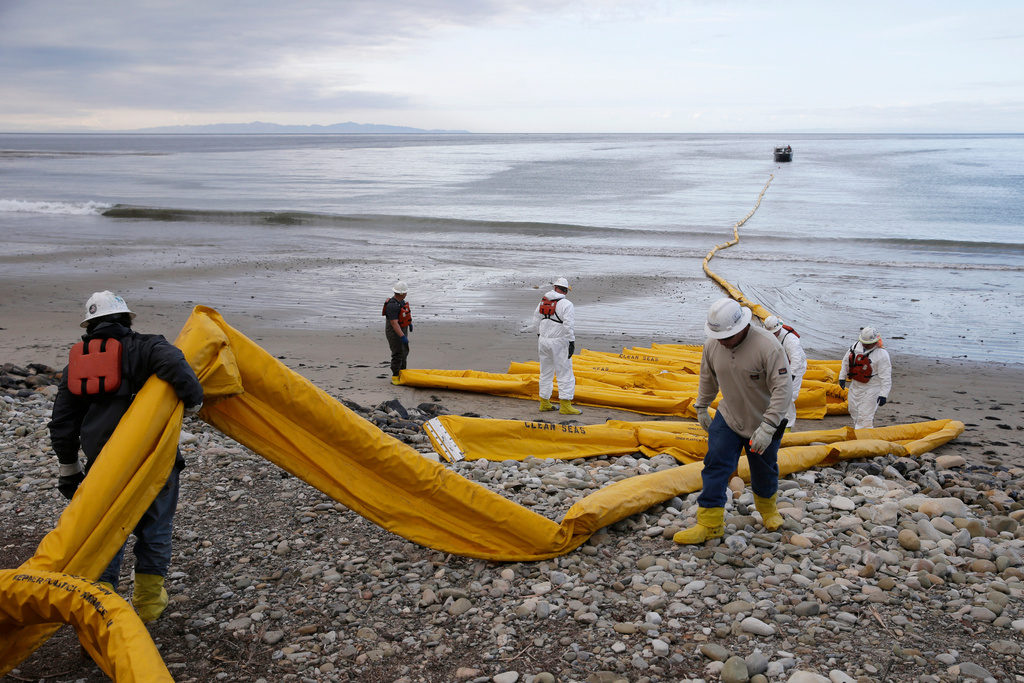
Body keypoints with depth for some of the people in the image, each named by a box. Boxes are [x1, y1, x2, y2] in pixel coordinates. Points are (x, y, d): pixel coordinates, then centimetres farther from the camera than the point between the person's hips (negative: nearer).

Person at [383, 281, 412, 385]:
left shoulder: (401, 300, 1)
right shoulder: (392, 305, -29)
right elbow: (394, 323, -32)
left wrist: (410, 322, 34)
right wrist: (402, 337, -35)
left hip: (402, 329, 10)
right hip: (394, 332, -10)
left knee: (405, 351, 19)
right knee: (398, 354, -8)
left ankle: (402, 373, 33)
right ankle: (394, 378, 2)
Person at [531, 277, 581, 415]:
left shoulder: (543, 302, 7)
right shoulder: (566, 304, -12)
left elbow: (536, 321, 13)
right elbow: (568, 325, -18)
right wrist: (571, 342, -13)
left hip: (543, 340, 7)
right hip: (559, 342, -7)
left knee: (546, 372, 16)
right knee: (565, 373, -2)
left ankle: (544, 403, 22)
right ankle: (565, 405, -6)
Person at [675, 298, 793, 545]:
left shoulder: (767, 346, -28)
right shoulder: (712, 345, -11)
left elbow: (783, 389, -29)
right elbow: (707, 378, 10)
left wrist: (767, 427, -34)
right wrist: (702, 407, 16)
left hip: (762, 423, -3)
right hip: (727, 418, 3)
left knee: (764, 471, 16)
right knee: (715, 466, -7)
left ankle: (767, 508, 46)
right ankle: (709, 524, 0)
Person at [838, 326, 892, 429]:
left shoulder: (882, 354, -19)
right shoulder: (856, 346, -1)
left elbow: (886, 377, -19)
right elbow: (846, 361, 15)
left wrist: (883, 395, -23)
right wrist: (842, 377, 18)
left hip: (871, 389, -7)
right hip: (855, 385, 7)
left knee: (865, 416, -9)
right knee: (854, 411, 20)